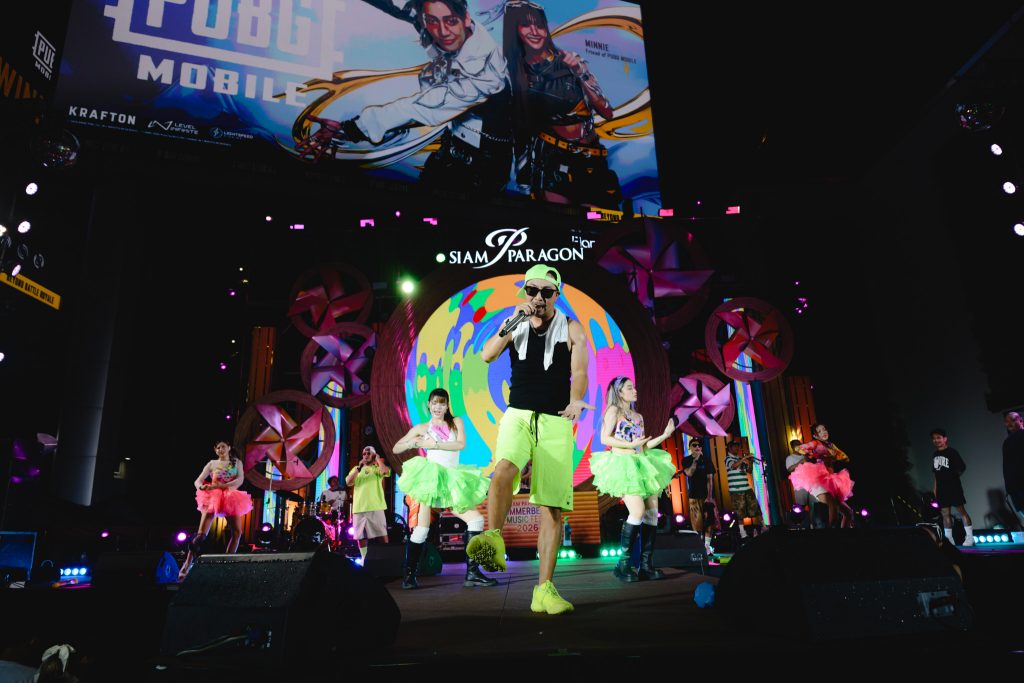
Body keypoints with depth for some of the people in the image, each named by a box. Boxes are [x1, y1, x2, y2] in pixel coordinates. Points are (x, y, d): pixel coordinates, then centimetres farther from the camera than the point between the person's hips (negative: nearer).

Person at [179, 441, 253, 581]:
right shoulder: (212, 464, 8)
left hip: (230, 499, 1)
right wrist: (201, 487, -23)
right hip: (213, 497, -1)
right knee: (201, 534, -12)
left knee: (237, 532, -9)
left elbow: (240, 479, -6)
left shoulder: (236, 462, 9)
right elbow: (198, 480, 2)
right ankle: (187, 563, -8)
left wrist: (221, 485, -18)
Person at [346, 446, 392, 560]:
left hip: (376, 507, -3)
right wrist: (359, 468, -7)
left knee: (382, 533, -2)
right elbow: (348, 482, 0)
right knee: (360, 536, 10)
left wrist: (378, 459, -2)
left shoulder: (378, 468, 7)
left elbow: (386, 471, -18)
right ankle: (364, 558, 20)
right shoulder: (356, 469, 16)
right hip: (359, 507, 4)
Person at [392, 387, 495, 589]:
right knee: (421, 529, -8)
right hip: (429, 479, -2)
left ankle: (472, 573, -4)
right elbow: (396, 449, 13)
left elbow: (461, 444, -7)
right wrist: (414, 443, -6)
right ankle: (409, 576, 7)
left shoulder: (456, 422, 12)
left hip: (451, 482, 3)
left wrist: (435, 444, -12)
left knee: (476, 520, -8)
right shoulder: (421, 428, 9)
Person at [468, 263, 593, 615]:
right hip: (518, 416, 1)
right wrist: (513, 320, -14)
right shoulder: (516, 325, 10)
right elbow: (487, 355, -5)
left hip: (556, 422, -1)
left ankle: (544, 589, 2)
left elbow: (579, 371, -6)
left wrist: (576, 400, -21)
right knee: (504, 470, -33)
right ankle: (493, 541, -36)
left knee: (552, 508, -3)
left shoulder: (572, 329, 5)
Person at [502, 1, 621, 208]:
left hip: (590, 156, 0)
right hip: (549, 158, 0)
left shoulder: (567, 61, -4)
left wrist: (581, 74, -15)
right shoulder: (514, 71, -1)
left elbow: (607, 113, -7)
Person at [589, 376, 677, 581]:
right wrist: (630, 444, -15)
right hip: (623, 465, -7)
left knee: (652, 512, -2)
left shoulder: (638, 416, 21)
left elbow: (644, 447, 18)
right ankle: (623, 563, -9)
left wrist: (664, 435, 12)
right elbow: (605, 438, -9)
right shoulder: (613, 410, 1)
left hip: (641, 465, 8)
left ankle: (646, 565, 3)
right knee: (638, 512, -20)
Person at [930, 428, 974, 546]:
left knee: (961, 510, -6)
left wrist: (954, 476, -6)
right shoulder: (935, 455, 13)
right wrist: (935, 487, 15)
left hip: (953, 486, -6)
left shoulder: (952, 452, -5)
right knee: (945, 513, 6)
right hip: (941, 487, 6)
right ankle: (949, 539, 10)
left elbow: (962, 466, -8)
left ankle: (970, 537, -1)